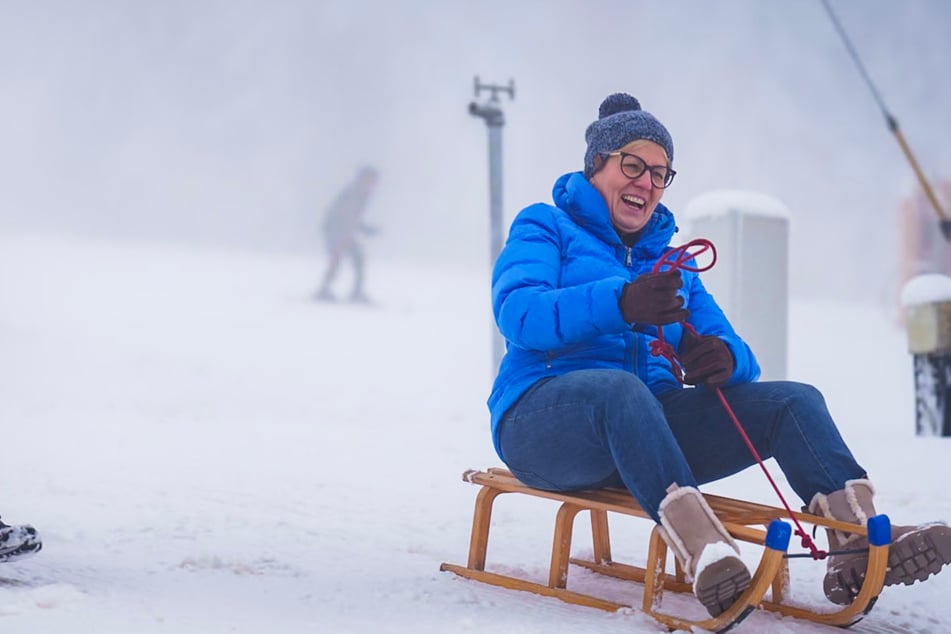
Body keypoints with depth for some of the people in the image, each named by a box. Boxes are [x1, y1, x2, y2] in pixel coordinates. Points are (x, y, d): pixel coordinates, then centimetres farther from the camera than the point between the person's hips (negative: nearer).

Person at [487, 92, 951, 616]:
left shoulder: (672, 263, 27)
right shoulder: (544, 227, 9)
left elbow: (729, 350, 15)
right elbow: (517, 312, -12)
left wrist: (725, 358, -13)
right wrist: (621, 305, -30)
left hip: (650, 427, 6)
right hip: (544, 418, -6)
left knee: (794, 400, -13)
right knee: (620, 387, -40)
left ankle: (857, 539, -38)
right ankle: (702, 551, -59)